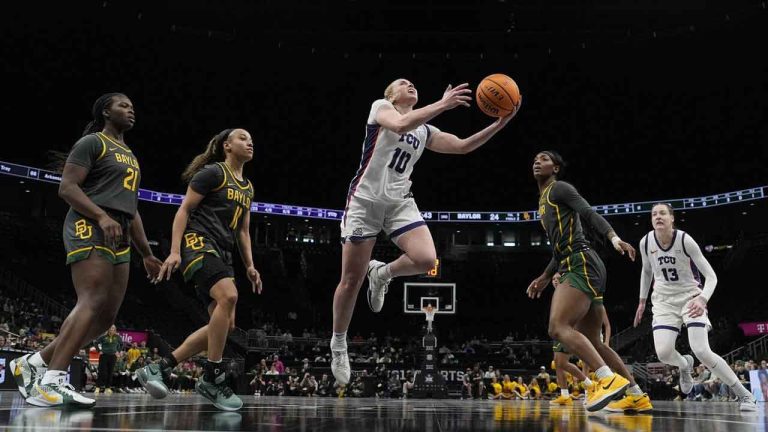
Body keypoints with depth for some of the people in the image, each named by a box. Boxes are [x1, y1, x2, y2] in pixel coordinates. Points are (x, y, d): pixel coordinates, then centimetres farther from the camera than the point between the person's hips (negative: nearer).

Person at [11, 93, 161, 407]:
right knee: (92, 303, -22)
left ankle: (33, 363, 9)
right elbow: (67, 187, -10)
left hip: (119, 238, 9)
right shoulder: (92, 142, 1)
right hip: (89, 229, -9)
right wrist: (102, 216, -24)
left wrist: (147, 255, 24)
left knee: (106, 315, 2)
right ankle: (51, 381, -24)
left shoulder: (130, 157, 27)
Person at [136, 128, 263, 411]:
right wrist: (174, 251, -17)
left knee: (226, 325, -2)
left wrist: (250, 266, 15)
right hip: (199, 244, -9)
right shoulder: (212, 172, -2)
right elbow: (184, 210, -7)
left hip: (222, 254, 9)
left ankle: (159, 369, 2)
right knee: (228, 296, -31)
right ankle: (212, 378, -23)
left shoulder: (248, 188, 21)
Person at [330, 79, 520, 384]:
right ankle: (338, 343, 19)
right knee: (351, 280, -2)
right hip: (365, 199, -4)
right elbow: (400, 125, -20)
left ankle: (381, 273, 9)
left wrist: (500, 124, 4)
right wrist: (442, 104, -23)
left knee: (426, 259, -23)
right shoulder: (380, 107, 2)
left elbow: (463, 146, 14)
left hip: (400, 201, 5)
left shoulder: (425, 131, 18)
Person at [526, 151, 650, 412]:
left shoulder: (559, 188, 1)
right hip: (576, 267, 10)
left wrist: (614, 238, -30)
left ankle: (610, 379, -31)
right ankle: (638, 396, 13)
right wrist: (544, 278, 34)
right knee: (591, 342, 9)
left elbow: (589, 213, -15)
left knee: (558, 327, -23)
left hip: (581, 265, -10)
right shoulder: (544, 201, 28)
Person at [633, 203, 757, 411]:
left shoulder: (685, 240, -19)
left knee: (702, 351, -20)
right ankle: (684, 365, 22)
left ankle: (745, 395, -1)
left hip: (690, 297, -3)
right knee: (663, 353, -17)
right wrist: (642, 301, 15)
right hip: (664, 300, 3)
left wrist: (703, 299, -35)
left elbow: (711, 276, -17)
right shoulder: (646, 242, -8)